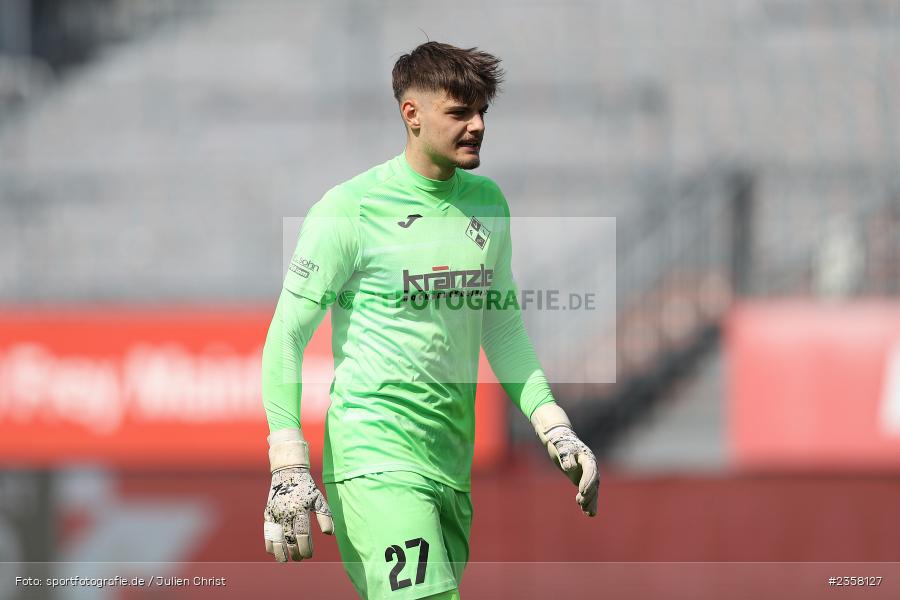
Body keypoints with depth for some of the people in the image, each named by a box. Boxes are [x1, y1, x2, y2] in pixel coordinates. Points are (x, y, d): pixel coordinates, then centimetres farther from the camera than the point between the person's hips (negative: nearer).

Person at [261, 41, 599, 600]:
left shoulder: (488, 202, 12)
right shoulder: (349, 208, -8)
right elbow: (286, 338, -6)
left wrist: (554, 428, 14)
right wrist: (289, 469, -13)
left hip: (453, 464, 7)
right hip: (374, 456, -7)